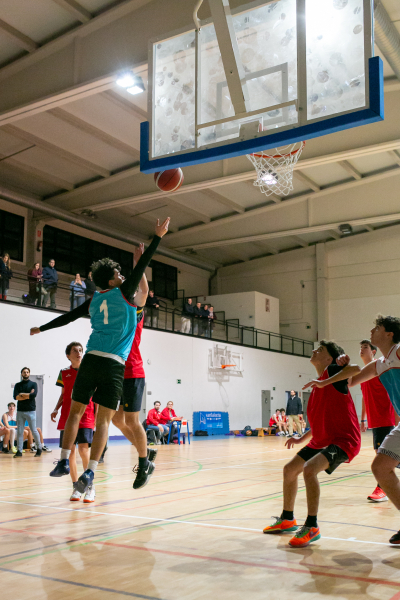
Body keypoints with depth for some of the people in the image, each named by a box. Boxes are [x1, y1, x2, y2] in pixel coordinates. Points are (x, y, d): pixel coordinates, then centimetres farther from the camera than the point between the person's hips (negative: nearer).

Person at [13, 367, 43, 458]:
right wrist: (28, 395, -9)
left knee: (34, 431, -2)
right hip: (20, 410, 3)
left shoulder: (33, 384, 5)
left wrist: (22, 394, -6)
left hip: (31, 410, -3)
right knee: (19, 431, 0)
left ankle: (39, 448, 13)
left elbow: (34, 395, -13)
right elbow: (16, 397, -3)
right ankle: (19, 451, 4)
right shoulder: (18, 385, 12)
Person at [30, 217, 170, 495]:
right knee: (103, 420, -3)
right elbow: (142, 266, 1)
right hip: (114, 365, -4)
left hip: (91, 359, 4)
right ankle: (89, 472, -10)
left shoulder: (94, 300, 15)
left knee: (75, 411, 14)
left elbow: (68, 317, 24)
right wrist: (158, 237, 6)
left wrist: (42, 328, 38)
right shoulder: (123, 292, 3)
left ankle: (64, 462, 10)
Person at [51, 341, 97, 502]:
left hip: (86, 416, -3)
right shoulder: (64, 373, 11)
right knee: (70, 451, 3)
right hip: (67, 417, 3)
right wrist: (56, 410, 4)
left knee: (83, 449, -16)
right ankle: (76, 487, 15)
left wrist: (97, 414, -1)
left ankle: (90, 487, -4)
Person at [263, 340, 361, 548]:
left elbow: (356, 368, -33)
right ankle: (287, 520, 32)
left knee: (309, 468, -30)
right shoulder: (317, 385, 13)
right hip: (321, 441, 10)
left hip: (343, 440, -10)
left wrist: (325, 382, -31)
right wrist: (301, 439, 15)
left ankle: (311, 527, -18)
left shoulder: (332, 371, -10)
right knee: (289, 469, 13)